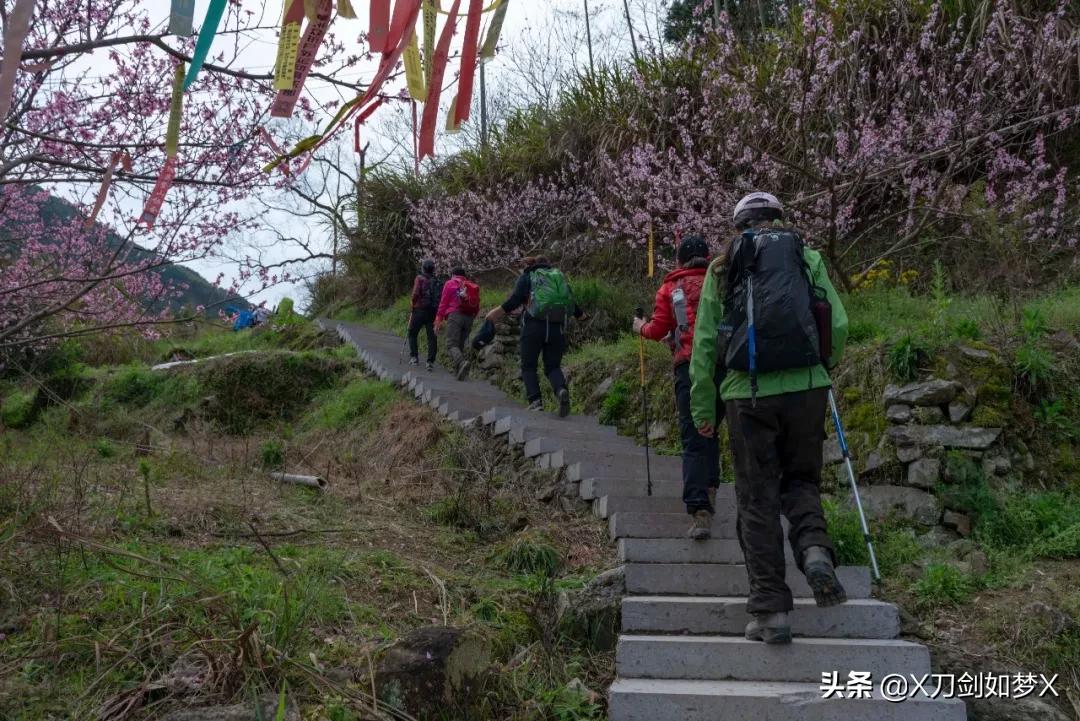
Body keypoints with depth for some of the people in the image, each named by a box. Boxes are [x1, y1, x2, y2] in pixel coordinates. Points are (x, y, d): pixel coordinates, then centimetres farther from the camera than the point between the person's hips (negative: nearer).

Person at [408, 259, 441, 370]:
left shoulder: (420, 279, -4)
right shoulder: (438, 282, 9)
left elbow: (416, 294, -14)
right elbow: (441, 297, 5)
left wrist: (413, 306, 0)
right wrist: (438, 311, 11)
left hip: (420, 310, -3)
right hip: (434, 312, 3)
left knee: (412, 333, 13)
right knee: (432, 337, 2)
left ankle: (414, 357, 8)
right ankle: (431, 361, -5)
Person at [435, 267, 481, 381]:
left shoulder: (450, 284, 8)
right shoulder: (473, 286, 21)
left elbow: (443, 303, 1)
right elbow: (477, 307, 17)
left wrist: (438, 321, 1)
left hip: (455, 315, -5)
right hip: (469, 317, 5)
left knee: (452, 344, -11)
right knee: (460, 345, 11)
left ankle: (462, 362, -38)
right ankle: (458, 372, 4)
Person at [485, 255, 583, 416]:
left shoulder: (527, 277, 10)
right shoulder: (560, 276, 21)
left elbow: (515, 299, -5)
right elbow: (572, 303, 21)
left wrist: (497, 313, -1)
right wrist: (581, 314, 40)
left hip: (534, 326, -3)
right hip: (558, 328, 3)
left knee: (528, 366, 7)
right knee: (553, 366, 9)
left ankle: (535, 400, -11)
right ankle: (562, 390, -20)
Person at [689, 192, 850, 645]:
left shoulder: (722, 268, 10)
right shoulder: (806, 257, 11)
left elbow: (704, 344, 7)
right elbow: (839, 326, 4)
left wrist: (702, 409, 13)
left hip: (747, 393, -1)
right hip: (805, 388, 1)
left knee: (757, 499, 6)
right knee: (801, 480, 20)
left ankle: (770, 611, 5)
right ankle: (815, 548, -9)